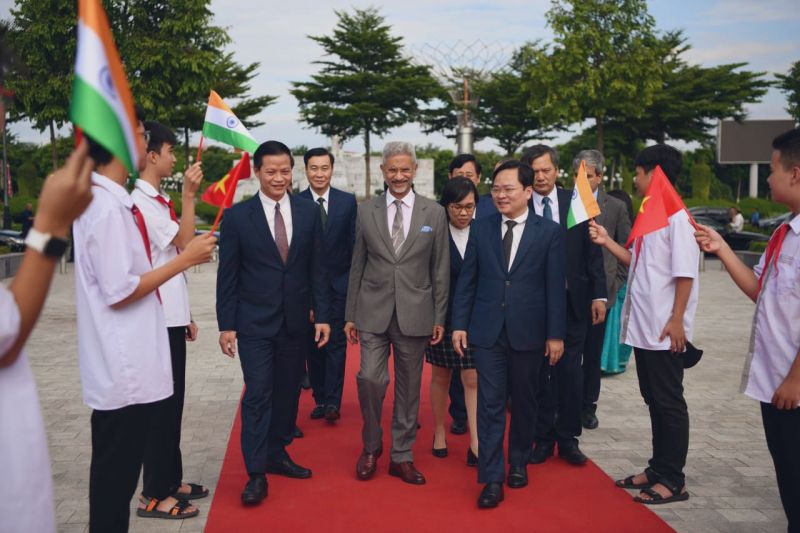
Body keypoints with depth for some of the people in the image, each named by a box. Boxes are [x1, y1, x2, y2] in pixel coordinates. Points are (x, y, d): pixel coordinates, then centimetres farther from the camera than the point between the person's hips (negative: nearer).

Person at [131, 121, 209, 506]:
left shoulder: (159, 200, 14)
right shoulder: (142, 201, -14)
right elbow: (185, 244, -19)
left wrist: (186, 315, 19)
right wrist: (189, 196, -20)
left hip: (171, 315, 9)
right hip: (158, 317, -9)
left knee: (172, 400, 14)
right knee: (161, 401, -1)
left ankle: (167, 480, 25)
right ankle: (157, 489, 10)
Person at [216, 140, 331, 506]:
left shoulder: (308, 211, 2)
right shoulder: (238, 216, -5)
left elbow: (317, 267, 4)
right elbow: (227, 275, -3)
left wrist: (322, 315, 1)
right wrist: (226, 325, -5)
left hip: (295, 319, 3)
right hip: (254, 321, -3)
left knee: (288, 391, 12)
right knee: (258, 394, -4)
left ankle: (277, 454, 28)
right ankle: (256, 474, 3)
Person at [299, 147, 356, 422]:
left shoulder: (348, 201, 1)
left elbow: (354, 243, 2)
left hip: (339, 284, 0)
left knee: (336, 343, -2)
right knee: (313, 345, 9)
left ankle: (333, 402, 1)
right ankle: (320, 399, 19)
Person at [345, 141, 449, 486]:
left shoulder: (434, 213, 3)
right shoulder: (366, 211, 5)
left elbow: (440, 270, 4)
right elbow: (357, 266, 7)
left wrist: (440, 317, 1)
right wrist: (350, 315, 6)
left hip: (415, 314, 0)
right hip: (373, 312, 0)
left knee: (409, 387, 7)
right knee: (370, 378, -9)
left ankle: (401, 456, 23)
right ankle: (371, 447, 16)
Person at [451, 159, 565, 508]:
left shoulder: (549, 232, -2)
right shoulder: (480, 228, 4)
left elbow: (555, 287, -3)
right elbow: (467, 280, 6)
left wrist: (555, 334, -5)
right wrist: (459, 324, 1)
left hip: (528, 331, 0)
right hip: (487, 331, 1)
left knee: (523, 401, 13)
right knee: (490, 403, -1)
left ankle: (518, 463, 33)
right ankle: (492, 479, 4)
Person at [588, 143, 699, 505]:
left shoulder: (677, 217, -14)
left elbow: (685, 273, -17)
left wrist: (677, 321, -19)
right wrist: (607, 242, 9)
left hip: (664, 329, -9)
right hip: (642, 325, 9)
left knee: (669, 402, 1)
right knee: (653, 400, 15)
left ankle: (672, 480, 12)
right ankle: (658, 469, 26)